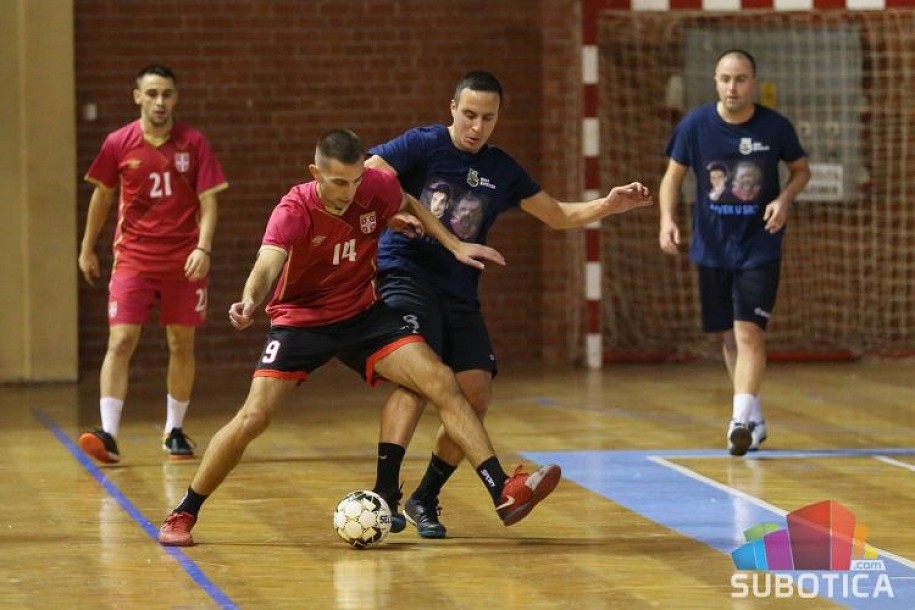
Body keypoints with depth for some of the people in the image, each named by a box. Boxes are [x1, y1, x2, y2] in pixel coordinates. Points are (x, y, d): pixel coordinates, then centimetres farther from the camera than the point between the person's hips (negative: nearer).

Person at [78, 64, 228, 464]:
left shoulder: (193, 143, -3)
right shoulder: (118, 143, -1)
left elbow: (208, 202, -3)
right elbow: (102, 196, 11)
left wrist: (203, 248, -17)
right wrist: (87, 248, 16)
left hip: (183, 261, 1)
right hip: (133, 258, 0)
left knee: (182, 344, 7)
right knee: (120, 341, -12)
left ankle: (174, 431, 21)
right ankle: (108, 434, -17)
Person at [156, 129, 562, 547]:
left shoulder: (376, 188, -13)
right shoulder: (295, 211, -24)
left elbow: (409, 205, 13)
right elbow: (268, 264, -41)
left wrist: (455, 246, 5)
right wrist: (250, 300, -62)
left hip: (363, 316, 3)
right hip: (301, 321, -3)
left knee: (442, 383, -12)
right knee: (253, 417, -15)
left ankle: (503, 492, -11)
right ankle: (183, 515, 2)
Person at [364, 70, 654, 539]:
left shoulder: (501, 170, 11)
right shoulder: (423, 145, -4)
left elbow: (558, 215, 21)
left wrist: (608, 205, 6)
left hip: (459, 290, 6)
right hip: (406, 274, -6)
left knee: (476, 396, -4)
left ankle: (424, 500, 11)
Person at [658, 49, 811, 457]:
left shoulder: (775, 126, -9)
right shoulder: (695, 126, -7)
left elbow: (801, 169, 6)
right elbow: (673, 175, 3)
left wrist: (784, 199, -14)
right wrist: (667, 218, -14)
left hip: (759, 249, -3)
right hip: (712, 249, 3)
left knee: (749, 332, -15)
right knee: (727, 336, 11)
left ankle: (741, 420, -21)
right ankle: (755, 418, 27)